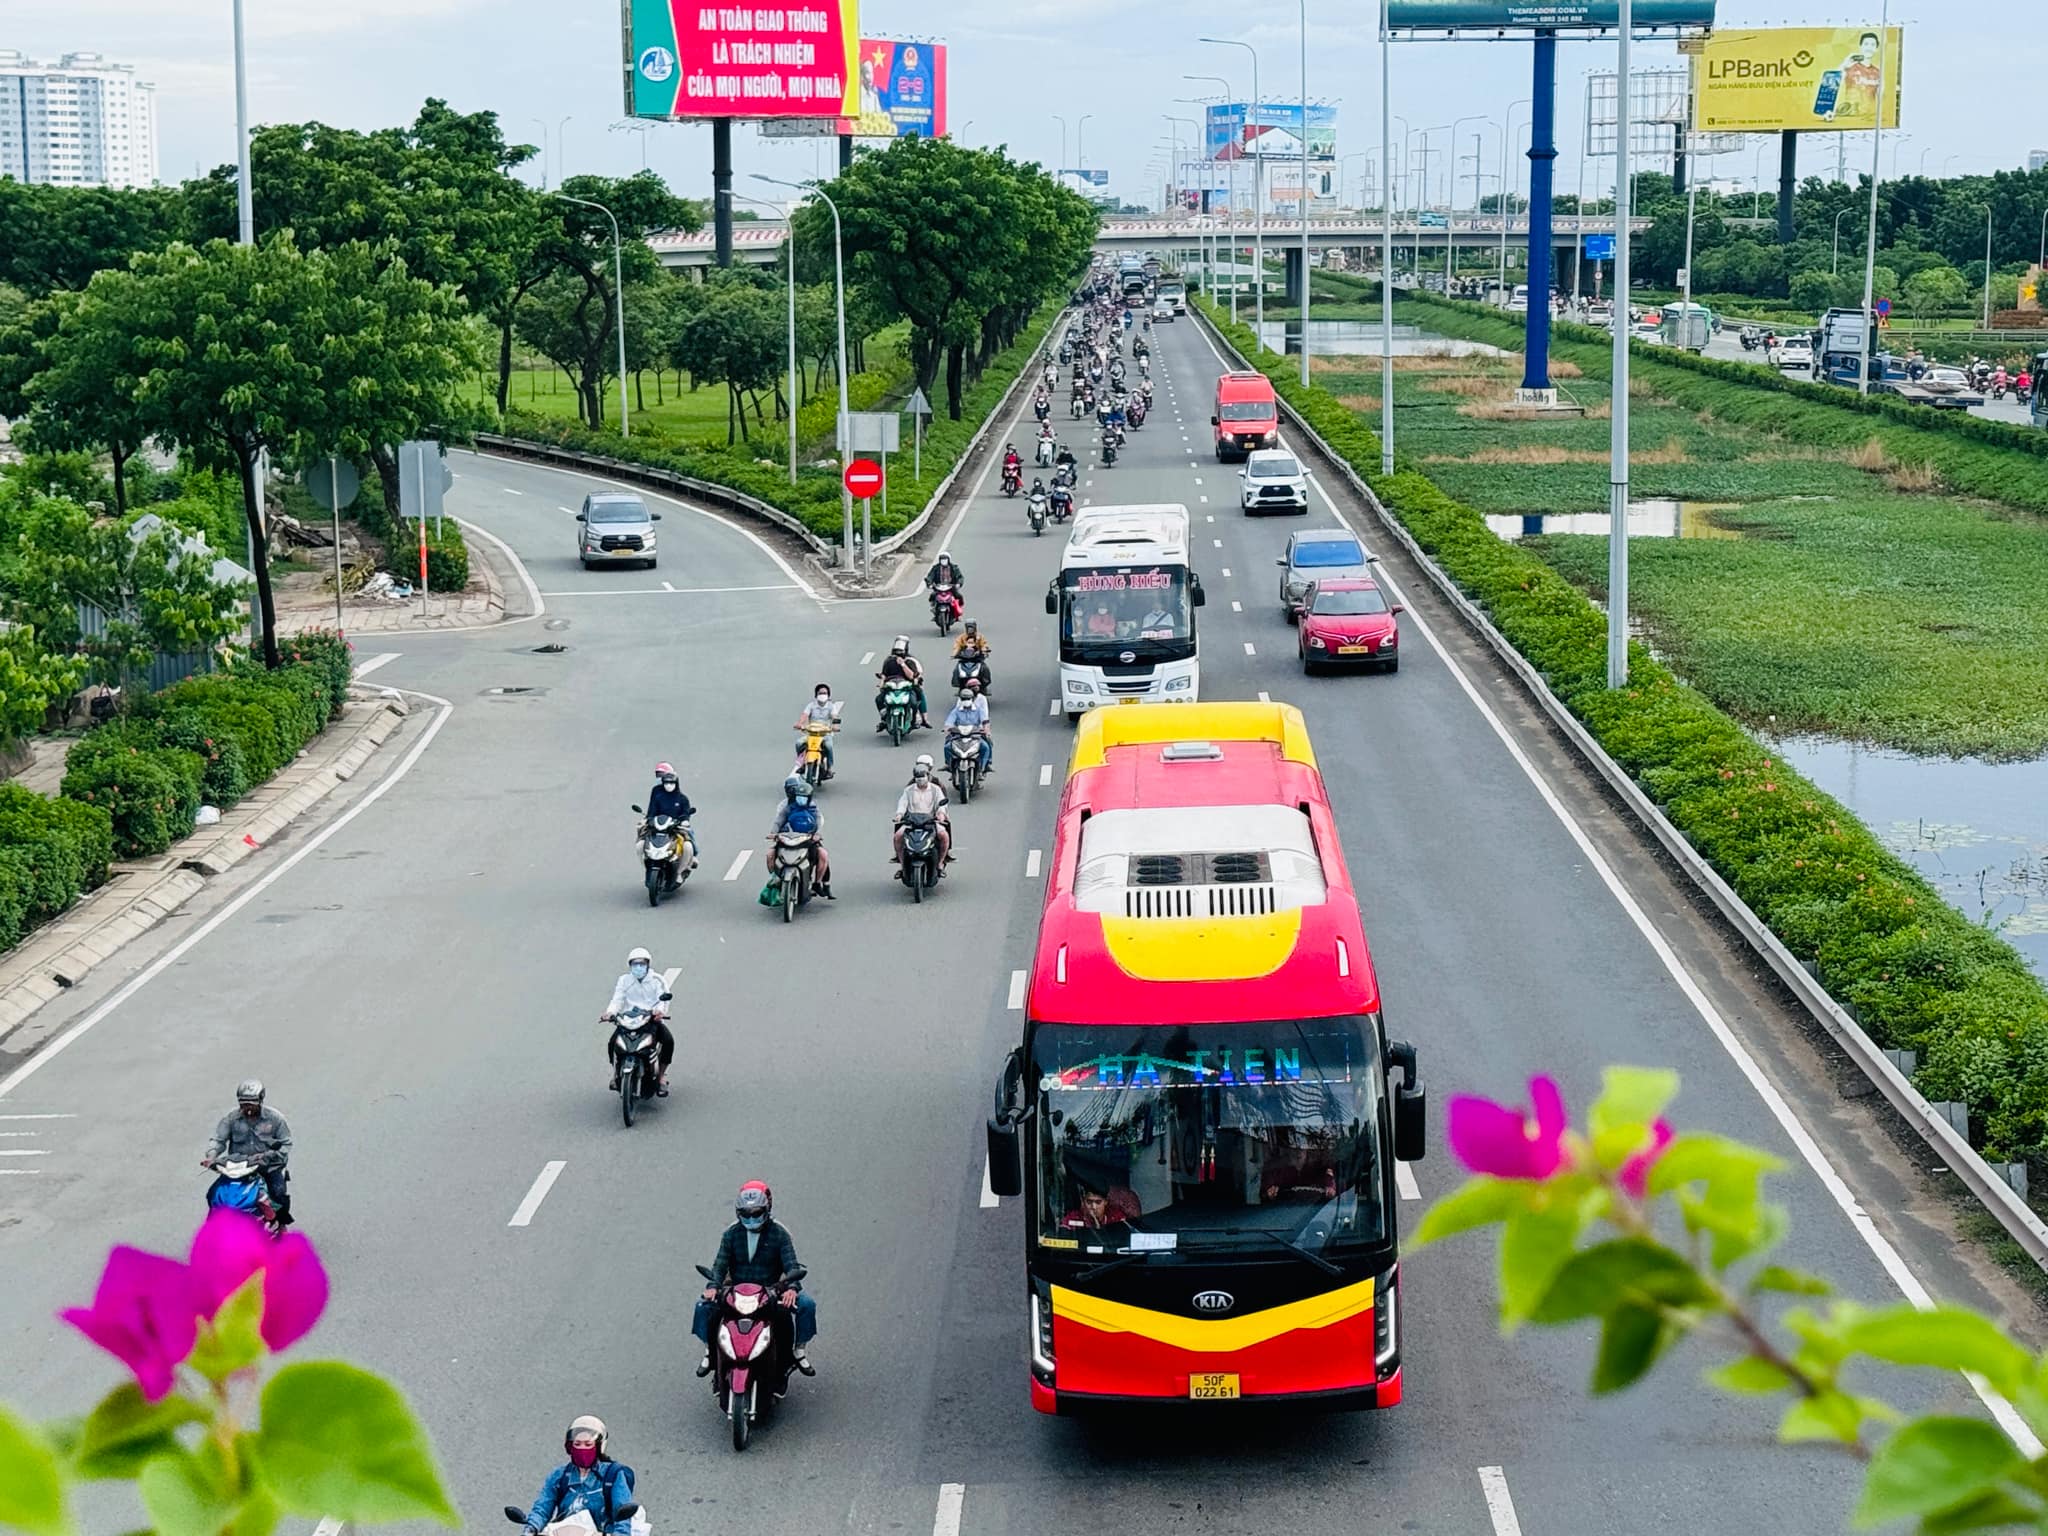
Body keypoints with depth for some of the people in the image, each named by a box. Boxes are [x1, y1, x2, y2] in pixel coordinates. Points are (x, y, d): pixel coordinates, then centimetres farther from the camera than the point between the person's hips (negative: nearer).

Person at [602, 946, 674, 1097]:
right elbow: (617, 999, -1)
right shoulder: (624, 981, 9)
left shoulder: (657, 980, 4)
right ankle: (616, 1073, 1)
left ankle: (661, 1076, -13)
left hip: (652, 1019, -1)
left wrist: (660, 1011, -33)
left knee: (668, 1040, -29)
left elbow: (662, 999, -9)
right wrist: (609, 1012, -23)